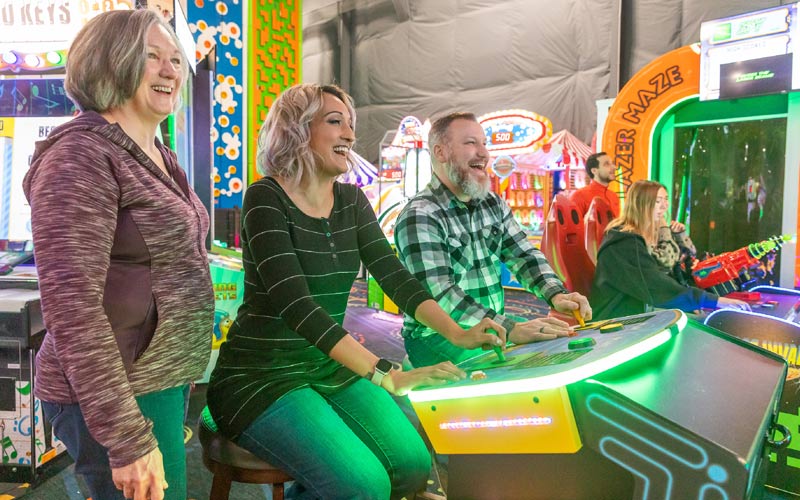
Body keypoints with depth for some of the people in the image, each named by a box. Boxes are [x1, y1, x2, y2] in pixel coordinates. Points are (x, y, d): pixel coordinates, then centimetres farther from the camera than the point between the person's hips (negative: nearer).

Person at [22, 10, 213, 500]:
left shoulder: (161, 157, 11)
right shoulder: (80, 154, -16)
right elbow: (71, 304, -23)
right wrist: (128, 439, -24)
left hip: (167, 380, 9)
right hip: (118, 397, -9)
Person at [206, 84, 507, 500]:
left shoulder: (352, 200, 6)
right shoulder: (266, 198, -15)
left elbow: (394, 276, 0)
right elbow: (296, 305, -25)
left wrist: (458, 334, -16)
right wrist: (386, 376, -32)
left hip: (331, 369, 7)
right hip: (261, 378, -7)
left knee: (413, 465, -8)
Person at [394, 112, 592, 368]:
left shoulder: (494, 204, 9)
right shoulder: (419, 217, -17)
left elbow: (524, 255, 5)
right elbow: (440, 294, -27)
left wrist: (556, 295, -16)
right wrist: (510, 329, -37)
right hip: (440, 341, -8)